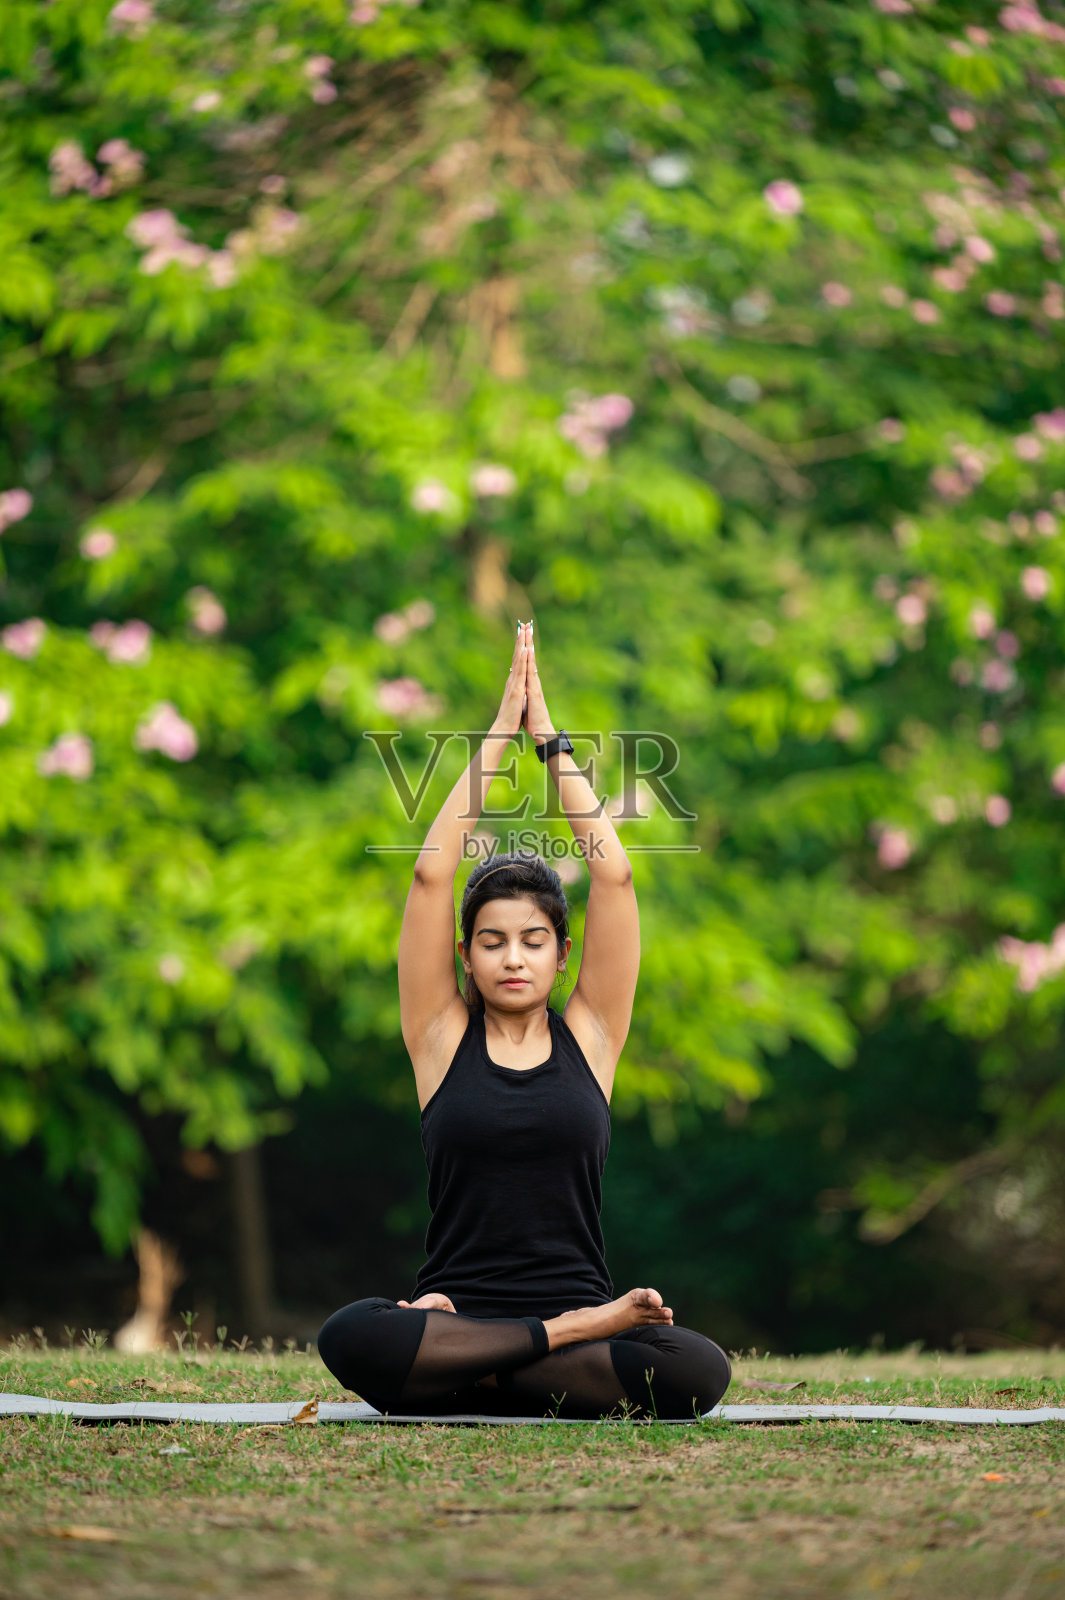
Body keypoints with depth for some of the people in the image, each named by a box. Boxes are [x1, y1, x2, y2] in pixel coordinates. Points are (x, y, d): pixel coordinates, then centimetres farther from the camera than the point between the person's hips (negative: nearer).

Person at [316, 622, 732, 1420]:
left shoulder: (589, 1037, 9)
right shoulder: (441, 1038, 7)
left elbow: (614, 874, 4)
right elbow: (432, 874, 0)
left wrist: (551, 739, 6)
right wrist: (499, 735, 2)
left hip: (580, 1289, 1)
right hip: (456, 1310, -1)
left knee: (697, 1368, -32)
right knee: (351, 1337, -36)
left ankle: (462, 1380, -18)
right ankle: (570, 1336, -23)